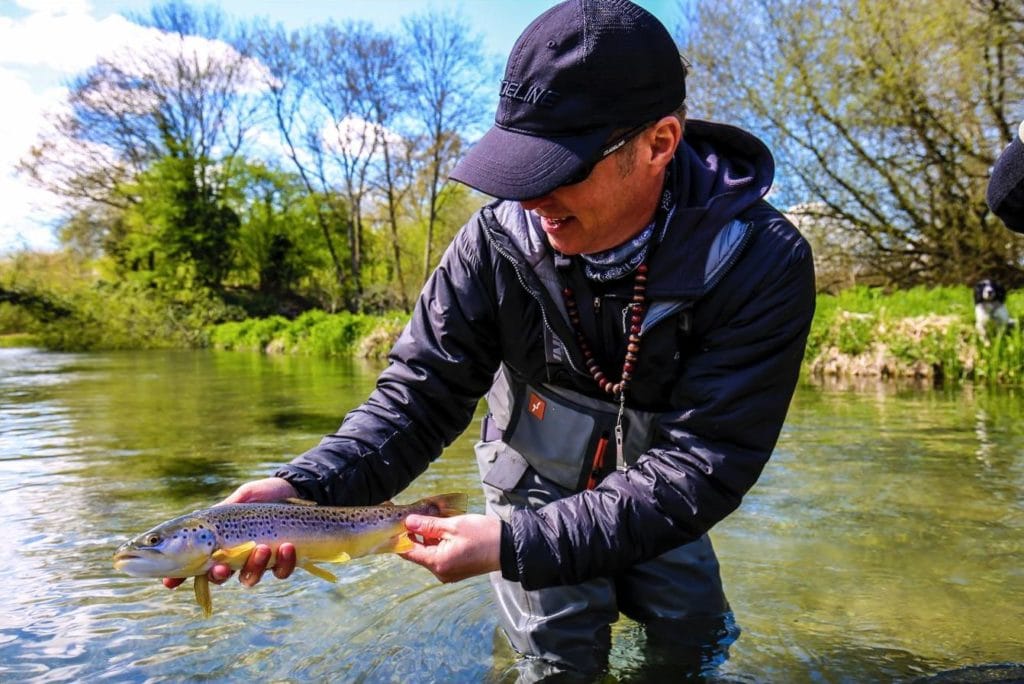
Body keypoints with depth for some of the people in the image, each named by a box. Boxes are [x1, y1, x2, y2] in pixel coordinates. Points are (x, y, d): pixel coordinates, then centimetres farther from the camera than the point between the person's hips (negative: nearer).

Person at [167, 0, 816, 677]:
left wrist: (516, 545, -39)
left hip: (653, 497, 1)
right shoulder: (499, 238, -23)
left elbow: (701, 465, -32)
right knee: (560, 660, 3)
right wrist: (304, 487, -37)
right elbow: (420, 394, -19)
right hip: (536, 485, 0)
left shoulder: (761, 263, -29)